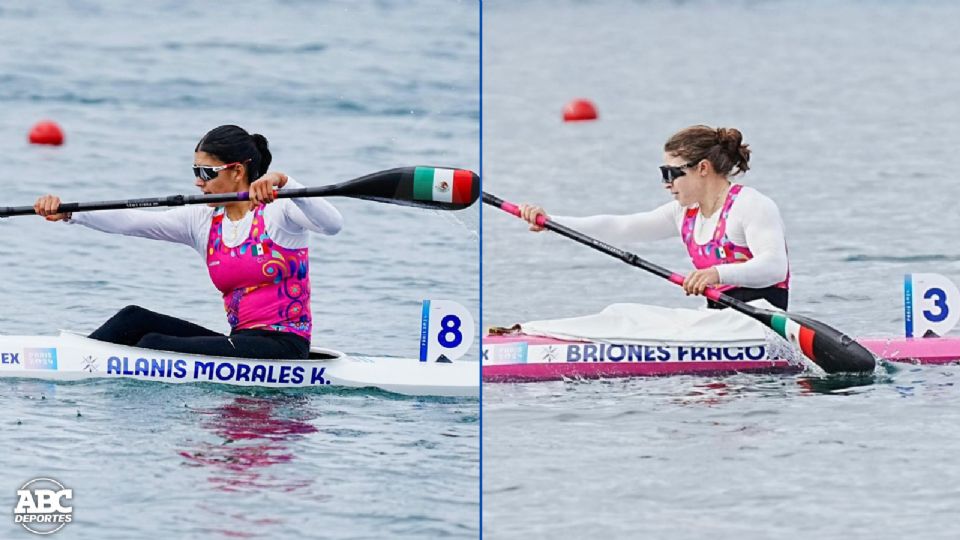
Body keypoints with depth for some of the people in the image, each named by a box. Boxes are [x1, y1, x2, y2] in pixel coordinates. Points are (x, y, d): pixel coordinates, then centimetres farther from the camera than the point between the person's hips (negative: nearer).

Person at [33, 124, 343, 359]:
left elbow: (332, 225, -26)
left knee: (155, 345, -19)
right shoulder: (202, 222, 11)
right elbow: (131, 222, 1)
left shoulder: (278, 212, -7)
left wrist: (282, 182, -39)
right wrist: (67, 214, -10)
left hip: (285, 346, -7)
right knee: (135, 319, -6)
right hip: (242, 341, 7)